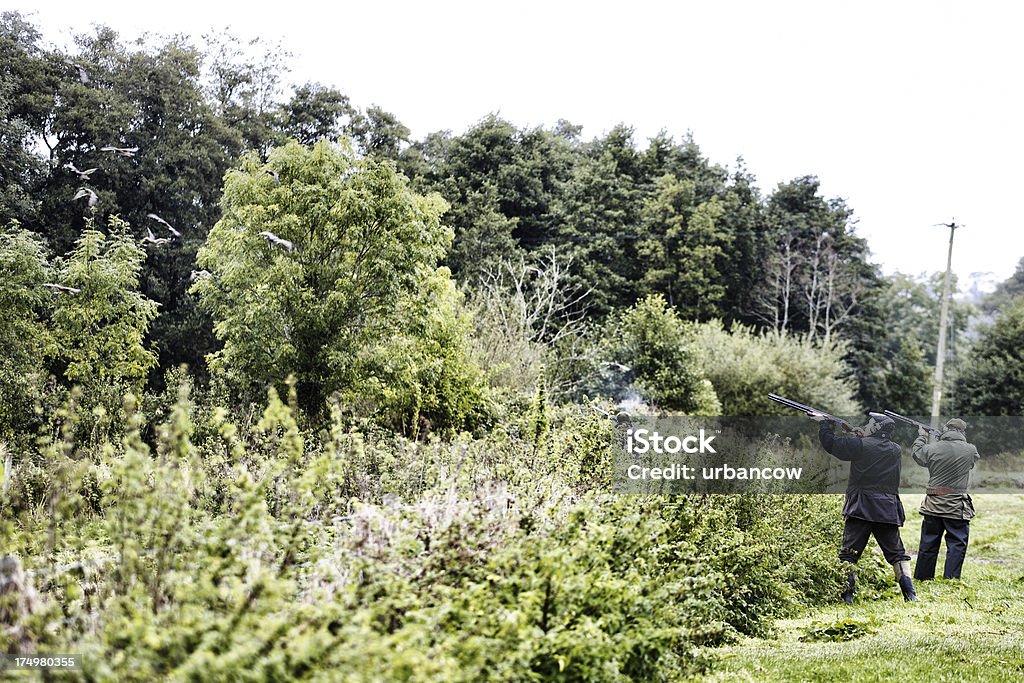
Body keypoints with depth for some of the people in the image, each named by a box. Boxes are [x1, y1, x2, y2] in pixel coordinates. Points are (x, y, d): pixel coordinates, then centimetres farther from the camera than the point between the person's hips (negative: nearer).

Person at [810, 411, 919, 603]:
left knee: (849, 552, 2)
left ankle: (846, 594, -3)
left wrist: (823, 422, 13)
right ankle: (910, 593, 4)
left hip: (861, 508, -4)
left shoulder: (861, 445, -7)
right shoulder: (895, 450, 8)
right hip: (888, 510, 4)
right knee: (897, 552, 10)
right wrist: (861, 435, 18)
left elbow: (831, 444, 0)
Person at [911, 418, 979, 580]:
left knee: (928, 545, 12)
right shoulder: (970, 450, -7)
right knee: (957, 546, 4)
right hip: (957, 506, -3)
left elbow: (915, 453, 15)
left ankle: (921, 579, 20)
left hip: (933, 505, 3)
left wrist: (921, 437, 31)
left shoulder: (932, 449, -5)